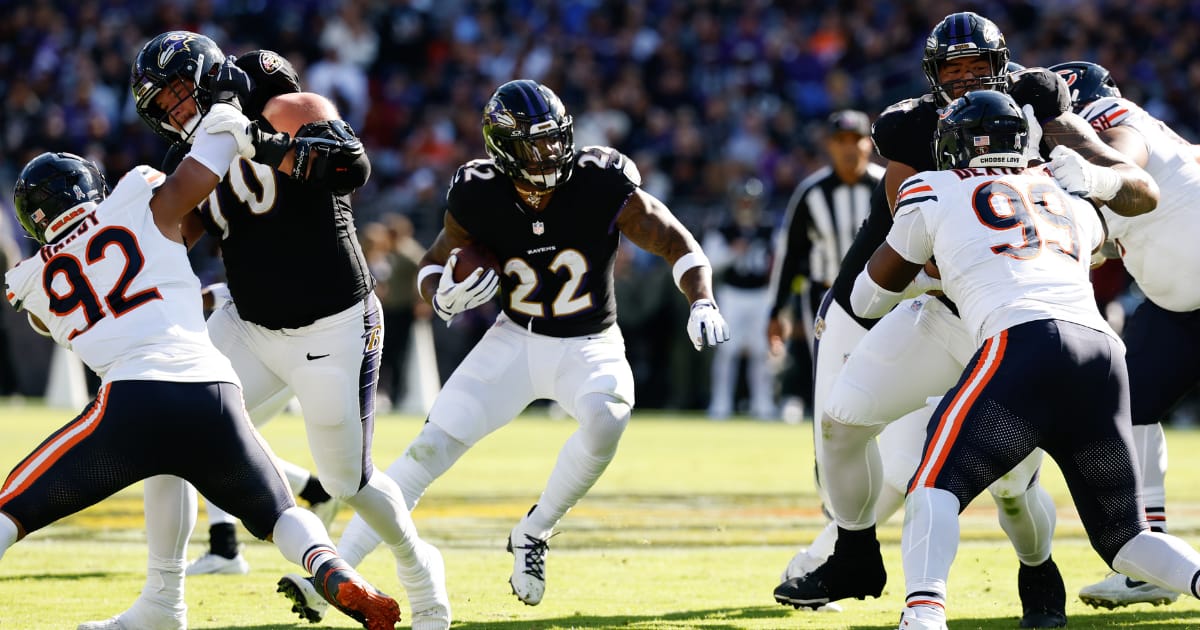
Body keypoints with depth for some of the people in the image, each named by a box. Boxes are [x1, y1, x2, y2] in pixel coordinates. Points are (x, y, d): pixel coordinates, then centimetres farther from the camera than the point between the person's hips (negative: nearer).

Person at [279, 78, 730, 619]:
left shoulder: (602, 186, -20)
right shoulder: (479, 199, -15)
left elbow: (678, 243, -12)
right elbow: (434, 265, 0)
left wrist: (701, 302, -29)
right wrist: (445, 297, -23)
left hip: (589, 347, -1)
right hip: (516, 341, 1)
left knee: (605, 421, -34)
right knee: (432, 446, -11)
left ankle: (532, 535, -9)